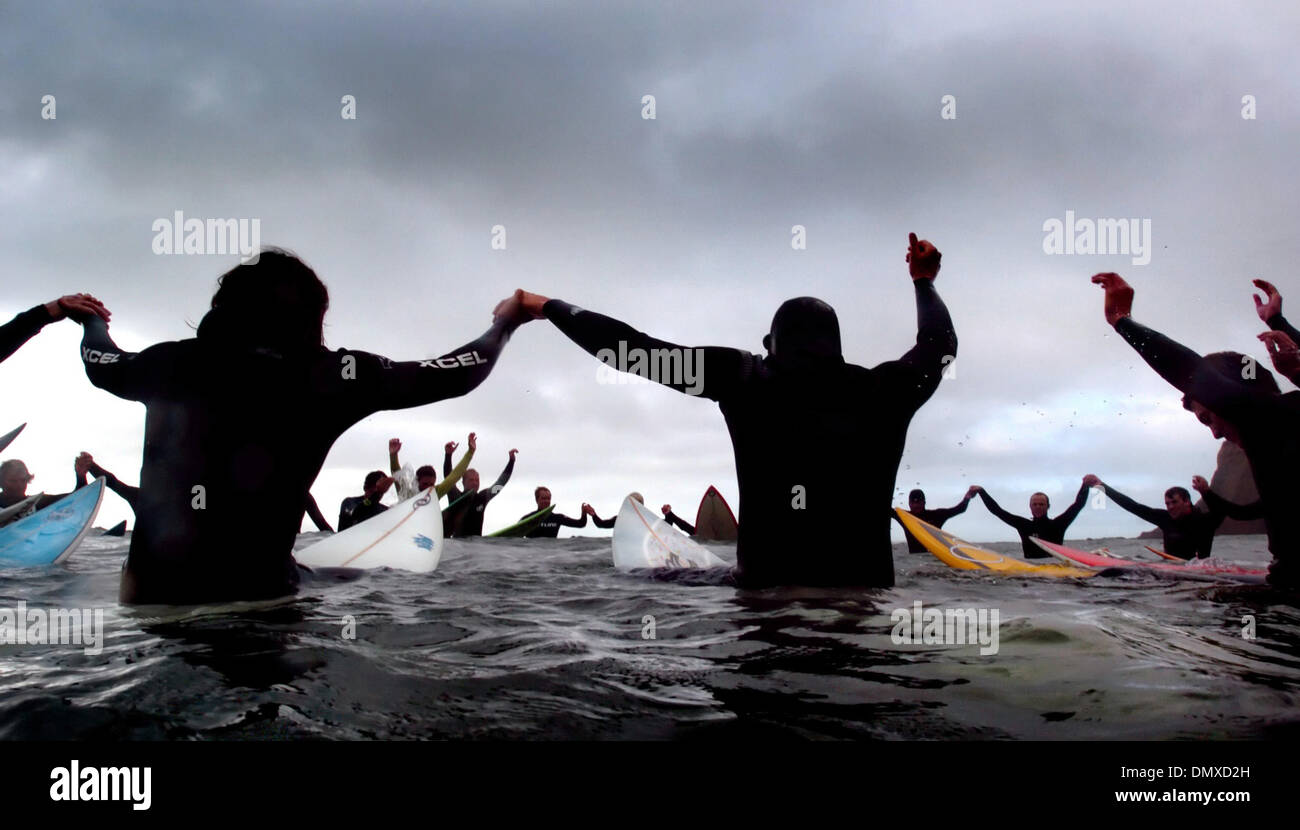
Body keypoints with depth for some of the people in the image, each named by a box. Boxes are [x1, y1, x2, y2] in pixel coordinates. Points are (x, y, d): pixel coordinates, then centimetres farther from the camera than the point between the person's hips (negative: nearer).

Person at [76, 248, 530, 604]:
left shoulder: (174, 362, 1)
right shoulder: (327, 375, -9)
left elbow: (101, 363, 24)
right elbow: (451, 376, -2)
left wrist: (92, 320, 47)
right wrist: (504, 323, 16)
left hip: (152, 587, 4)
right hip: (254, 592, -3)